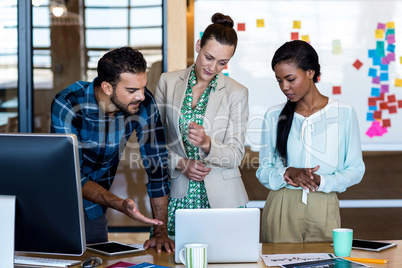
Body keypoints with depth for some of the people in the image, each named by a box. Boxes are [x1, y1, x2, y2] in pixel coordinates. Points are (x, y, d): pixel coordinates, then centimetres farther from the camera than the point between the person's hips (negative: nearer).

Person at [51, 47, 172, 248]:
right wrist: (119, 204, -40)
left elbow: (157, 164, -10)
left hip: (92, 209, 3)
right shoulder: (67, 106, -26)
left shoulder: (144, 104, -16)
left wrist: (161, 231, -16)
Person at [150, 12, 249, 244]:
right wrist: (180, 163, -7)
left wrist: (206, 143, -22)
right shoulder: (168, 82, 4)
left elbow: (235, 155, -4)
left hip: (222, 198, -1)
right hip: (179, 195, 1)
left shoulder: (237, 93, -1)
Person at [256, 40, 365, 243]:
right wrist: (288, 173, -13)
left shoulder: (344, 113, 0)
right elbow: (263, 171, 7)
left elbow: (355, 170, 2)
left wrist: (321, 181, -14)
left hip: (323, 210, -1)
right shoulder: (274, 116, 4)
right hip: (281, 208, 1)